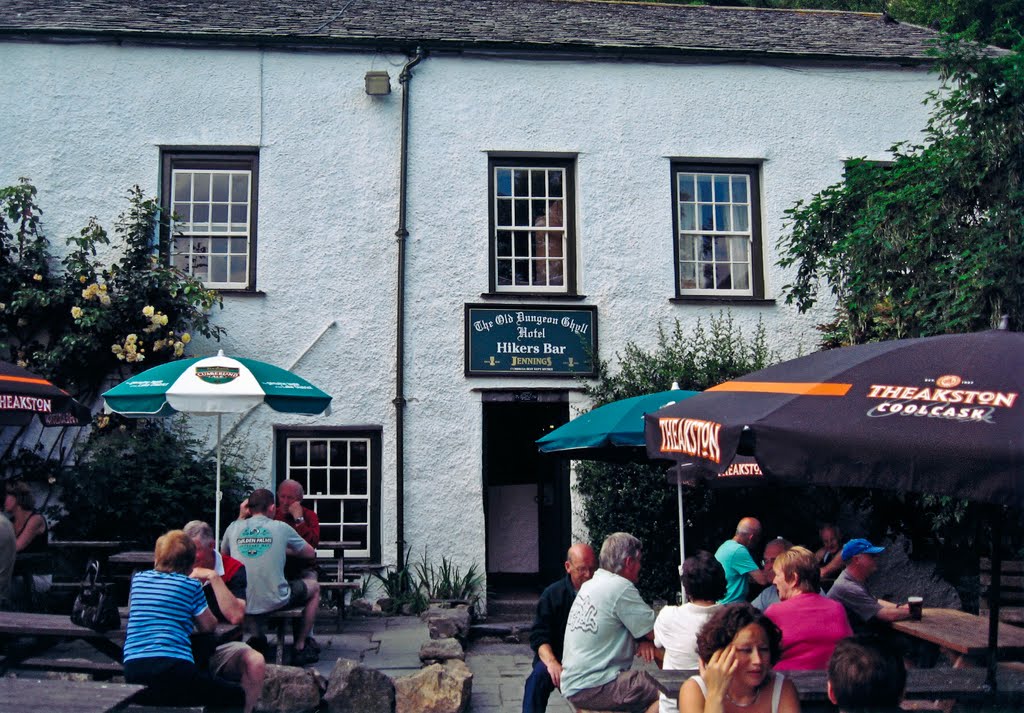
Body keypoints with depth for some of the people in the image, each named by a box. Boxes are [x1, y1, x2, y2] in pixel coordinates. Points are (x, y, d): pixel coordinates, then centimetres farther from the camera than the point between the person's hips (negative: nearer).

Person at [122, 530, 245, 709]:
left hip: (132, 673, 5)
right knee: (236, 695, 10)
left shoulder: (138, 579, 15)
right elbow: (209, 626, 11)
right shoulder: (191, 585, 4)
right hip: (173, 669, -5)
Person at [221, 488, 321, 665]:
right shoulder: (281, 528, -2)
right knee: (314, 587, 23)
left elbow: (223, 554, 24)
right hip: (274, 602, -4)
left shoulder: (234, 527, 3)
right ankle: (299, 647, 23)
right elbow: (310, 553, 10)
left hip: (241, 603, 4)